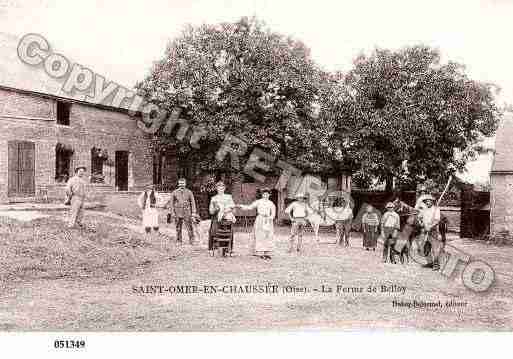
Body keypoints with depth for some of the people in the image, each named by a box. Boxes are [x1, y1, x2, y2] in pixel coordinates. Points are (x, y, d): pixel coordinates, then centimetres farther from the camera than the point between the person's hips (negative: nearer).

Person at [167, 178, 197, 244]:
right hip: (178, 213, 1)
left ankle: (192, 241, 1)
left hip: (187, 213, -1)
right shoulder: (174, 193, 2)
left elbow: (193, 202, 4)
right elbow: (171, 203, 5)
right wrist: (172, 212, -1)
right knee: (178, 228, 8)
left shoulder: (189, 192, 1)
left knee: (190, 227, -5)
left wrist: (193, 212, -2)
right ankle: (179, 241, 18)